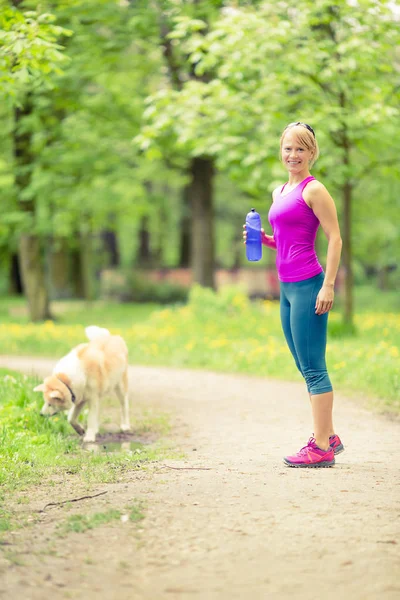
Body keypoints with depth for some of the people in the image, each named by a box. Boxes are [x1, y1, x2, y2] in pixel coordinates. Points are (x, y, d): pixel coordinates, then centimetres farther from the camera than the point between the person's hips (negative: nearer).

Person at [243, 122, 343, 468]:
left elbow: (335, 238, -12)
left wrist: (328, 285, -18)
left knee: (313, 368, -6)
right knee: (306, 368, 14)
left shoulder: (314, 190, -8)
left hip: (308, 284, -9)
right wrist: (262, 238, 7)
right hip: (287, 286, 9)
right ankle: (328, 436, 23)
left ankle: (321, 447, -2)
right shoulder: (279, 192, 17)